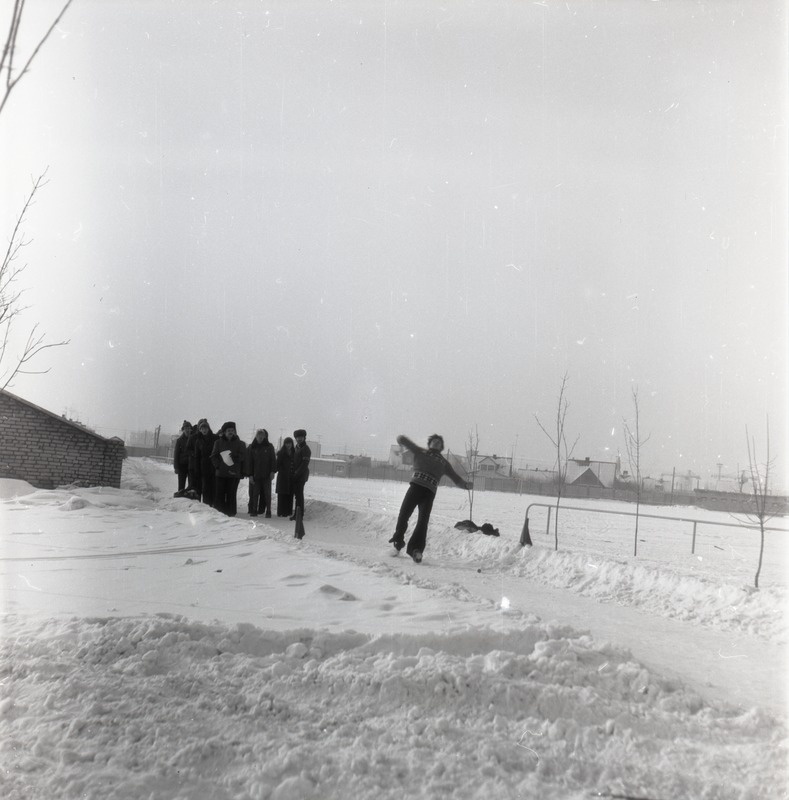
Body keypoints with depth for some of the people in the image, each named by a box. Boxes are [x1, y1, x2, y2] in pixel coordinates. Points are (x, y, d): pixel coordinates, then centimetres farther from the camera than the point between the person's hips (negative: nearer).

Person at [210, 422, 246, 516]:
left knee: (231, 494, 0)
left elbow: (243, 456, 0)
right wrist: (218, 465, -8)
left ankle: (231, 514, 5)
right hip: (221, 473, 1)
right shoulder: (218, 442, 9)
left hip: (234, 473, 0)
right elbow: (213, 456, 7)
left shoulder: (239, 443, 8)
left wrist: (235, 456, -18)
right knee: (219, 494, -1)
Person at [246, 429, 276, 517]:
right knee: (254, 494, 0)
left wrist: (272, 471, -4)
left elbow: (273, 459, 6)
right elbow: (249, 462, 3)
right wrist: (250, 475, -3)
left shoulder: (269, 447, 6)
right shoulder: (251, 447, 5)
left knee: (267, 494, 1)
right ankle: (253, 510, 7)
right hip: (255, 475, 0)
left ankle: (268, 511, 5)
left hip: (266, 475, 0)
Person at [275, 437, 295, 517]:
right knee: (282, 495, -4)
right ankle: (281, 512, -1)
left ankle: (288, 511, 10)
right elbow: (277, 464, -3)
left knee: (290, 495, 4)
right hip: (283, 476, -3)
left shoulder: (294, 453, 10)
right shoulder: (281, 453, 0)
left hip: (291, 477, 3)